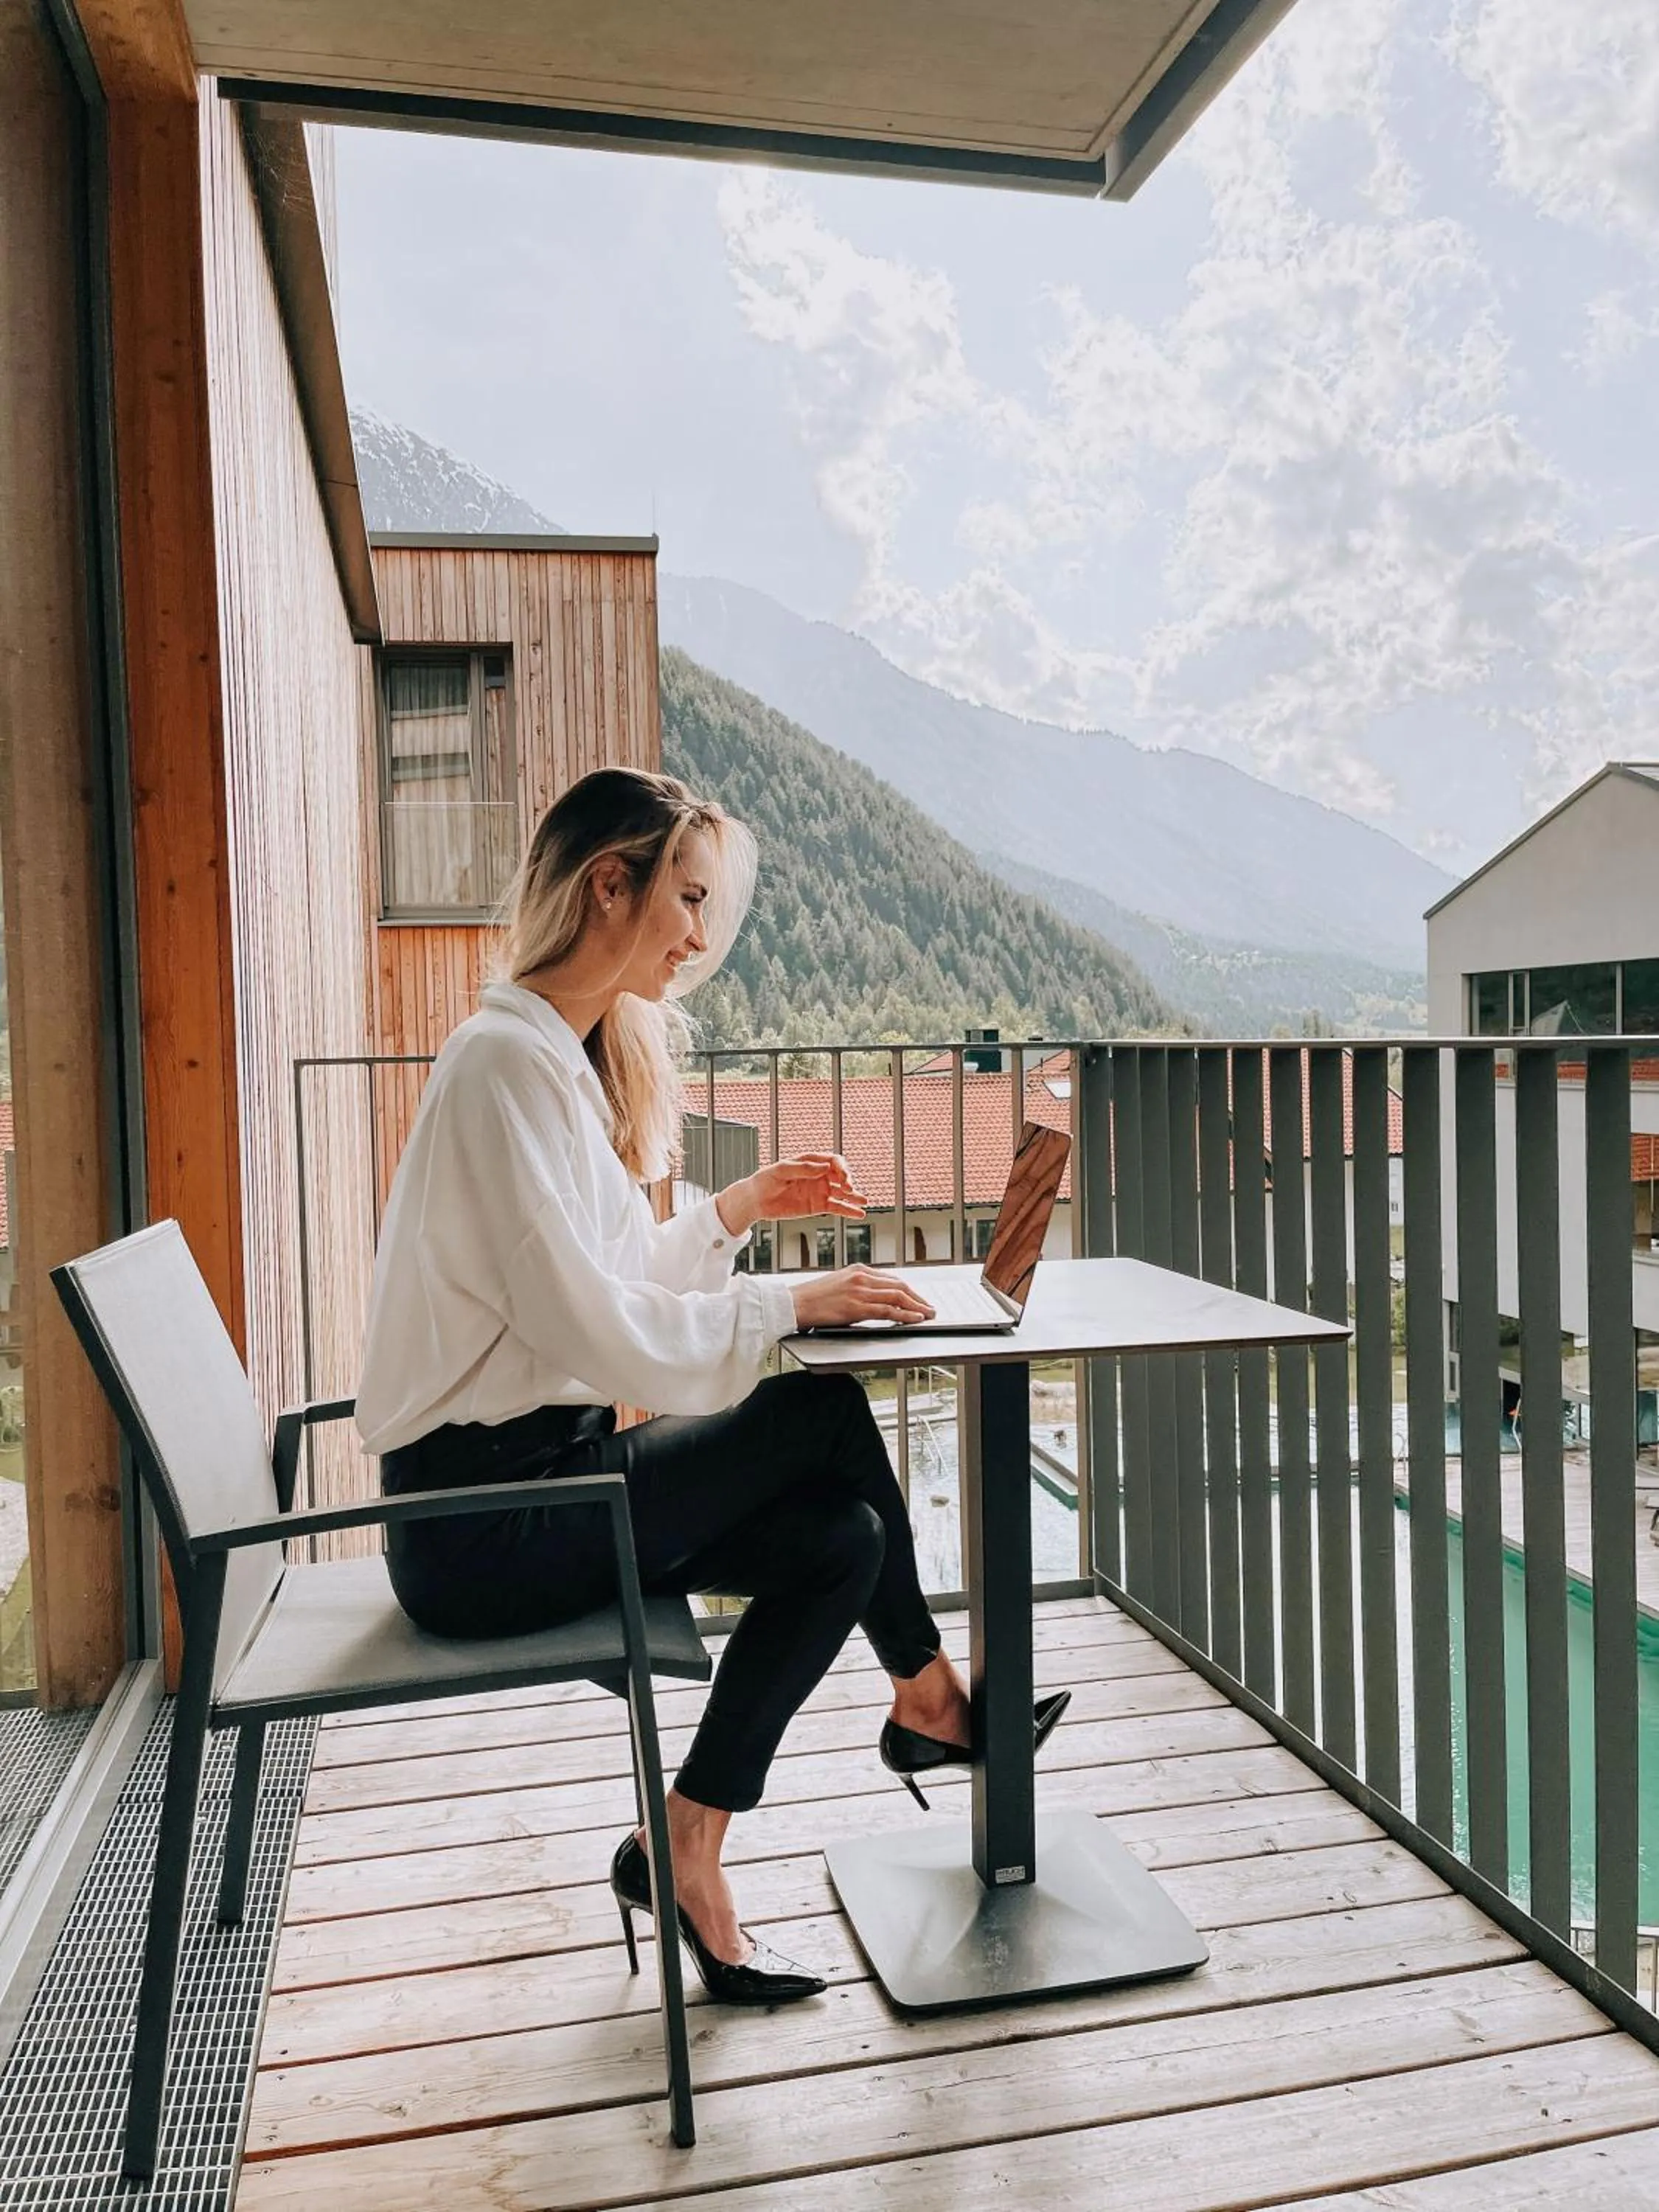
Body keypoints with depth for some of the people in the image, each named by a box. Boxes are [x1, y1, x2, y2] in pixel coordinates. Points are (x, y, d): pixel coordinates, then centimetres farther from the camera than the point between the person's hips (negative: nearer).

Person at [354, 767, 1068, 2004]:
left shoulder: (569, 1054, 11)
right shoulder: (508, 1058, -20)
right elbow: (593, 1328, -25)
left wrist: (734, 1212, 4)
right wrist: (789, 1305, -16)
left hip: (529, 1479, 9)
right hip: (486, 1521, -9)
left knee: (840, 1540, -2)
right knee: (826, 1410, -8)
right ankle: (928, 1703, 12)